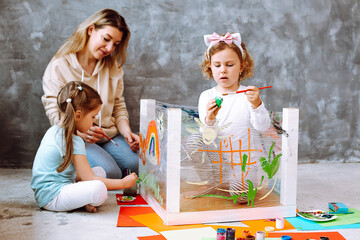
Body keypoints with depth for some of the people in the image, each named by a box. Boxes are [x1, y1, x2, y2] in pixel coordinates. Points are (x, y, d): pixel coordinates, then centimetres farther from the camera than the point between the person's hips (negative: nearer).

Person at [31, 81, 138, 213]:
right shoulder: (74, 142, -21)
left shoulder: (55, 130, 9)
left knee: (99, 171, 17)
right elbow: (90, 180, -17)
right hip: (50, 198, -11)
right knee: (99, 189, -33)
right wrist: (123, 183, -9)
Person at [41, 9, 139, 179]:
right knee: (109, 171, -30)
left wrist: (127, 132, -6)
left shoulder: (113, 67, 14)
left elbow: (118, 106, 14)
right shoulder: (59, 66, -4)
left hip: (109, 136, 5)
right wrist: (79, 131, -28)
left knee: (137, 164, -24)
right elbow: (54, 112, -9)